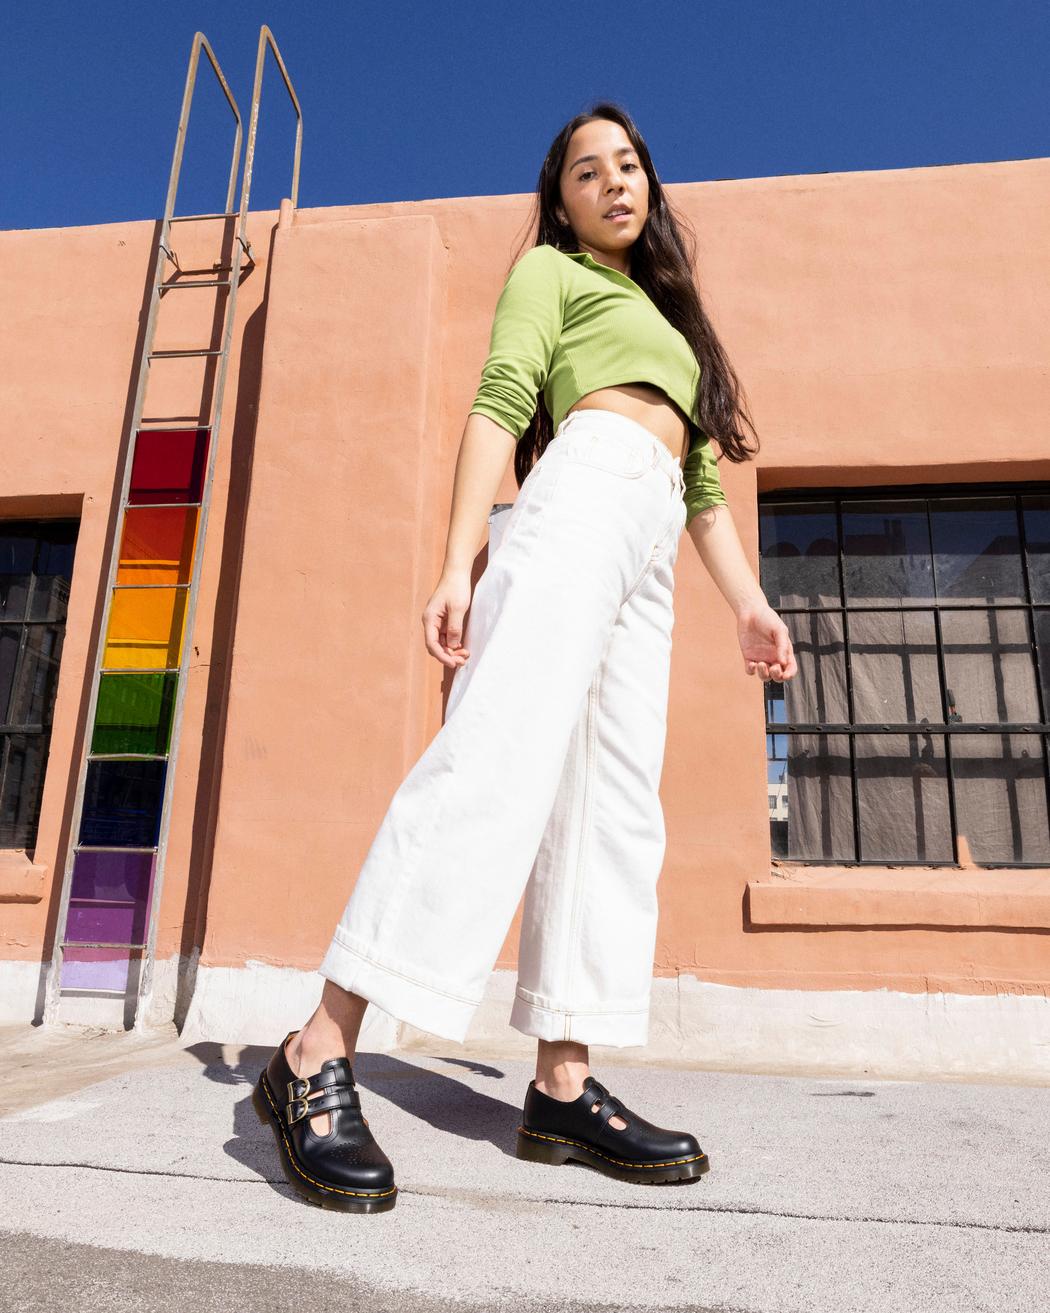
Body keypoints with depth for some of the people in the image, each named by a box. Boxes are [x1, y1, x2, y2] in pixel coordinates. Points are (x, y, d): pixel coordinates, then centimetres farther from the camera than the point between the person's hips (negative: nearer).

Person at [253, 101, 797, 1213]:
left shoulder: (668, 318, 37)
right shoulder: (550, 272, 18)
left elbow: (704, 482, 27)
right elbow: (498, 406, -1)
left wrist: (748, 602, 13)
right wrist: (457, 566, -15)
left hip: (651, 550, 8)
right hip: (584, 490, -7)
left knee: (615, 811, -4)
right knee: (502, 758, -25)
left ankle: (563, 1085, -3)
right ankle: (317, 1057, -25)